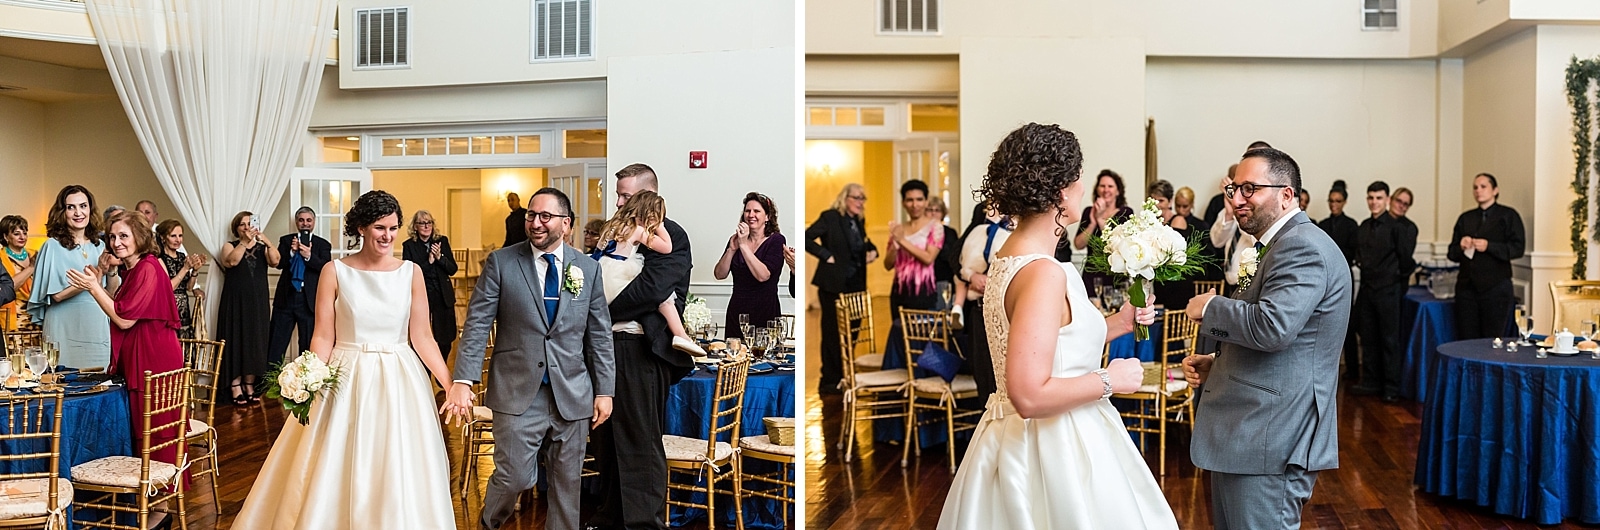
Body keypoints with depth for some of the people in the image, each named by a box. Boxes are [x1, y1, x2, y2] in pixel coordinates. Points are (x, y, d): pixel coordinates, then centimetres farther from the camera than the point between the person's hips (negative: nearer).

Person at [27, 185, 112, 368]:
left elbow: (112, 292, 6)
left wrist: (110, 271, -12)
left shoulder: (99, 246, 7)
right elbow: (56, 295, -13)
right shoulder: (53, 246, -6)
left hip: (97, 329, 4)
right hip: (66, 331, -4)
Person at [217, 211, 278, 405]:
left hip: (257, 302, 2)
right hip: (235, 302, -2)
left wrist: (265, 240, -24)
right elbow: (231, 261, -18)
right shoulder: (230, 246, 3)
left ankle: (250, 386, 14)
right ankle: (236, 387, 0)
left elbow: (275, 261, -12)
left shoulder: (262, 247, 8)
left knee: (254, 341, 5)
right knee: (236, 340, -3)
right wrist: (245, 242, -25)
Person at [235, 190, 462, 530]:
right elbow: (323, 338, -3)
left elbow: (422, 337, 0)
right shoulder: (335, 272, -2)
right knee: (335, 473, 4)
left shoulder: (411, 272, 1)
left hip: (398, 384, 1)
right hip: (346, 382, -1)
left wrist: (451, 385, -7)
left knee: (397, 476, 5)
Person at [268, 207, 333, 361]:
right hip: (286, 298, 2)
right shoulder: (286, 240, 10)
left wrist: (309, 256, -22)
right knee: (276, 343, 5)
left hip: (309, 301, -2)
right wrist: (292, 252, -16)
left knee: (308, 345, 4)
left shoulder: (323, 244, 4)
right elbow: (278, 263, -1)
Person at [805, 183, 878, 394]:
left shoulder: (859, 221, 12)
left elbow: (864, 242, 28)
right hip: (833, 284, -7)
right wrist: (826, 255, -18)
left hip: (855, 284, 7)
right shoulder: (830, 217, -9)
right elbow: (806, 238, -17)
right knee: (832, 333, -1)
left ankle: (843, 376, 22)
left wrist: (872, 250, 7)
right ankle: (829, 381, 7)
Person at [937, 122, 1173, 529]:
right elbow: (1030, 395, -28)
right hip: (1053, 449, -10)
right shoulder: (1043, 272, -23)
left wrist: (1116, 324, 13)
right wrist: (1109, 380, -16)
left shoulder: (1008, 257, 6)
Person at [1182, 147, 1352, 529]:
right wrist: (1216, 363, 10)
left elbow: (1272, 327, -29)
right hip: (1249, 435, 11)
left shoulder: (1302, 246, -15)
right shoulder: (1281, 244, 19)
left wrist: (1210, 306, -13)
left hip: (1272, 441, -11)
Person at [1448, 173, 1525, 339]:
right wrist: (1461, 247, -6)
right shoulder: (1465, 218, 16)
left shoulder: (1508, 215, 5)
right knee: (1466, 339, 3)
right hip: (1467, 286, 4)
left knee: (1493, 340, -1)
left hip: (1495, 287, -4)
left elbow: (1518, 248, -5)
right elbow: (1452, 253, 16)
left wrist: (1489, 246, -17)